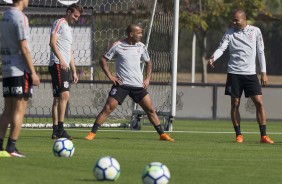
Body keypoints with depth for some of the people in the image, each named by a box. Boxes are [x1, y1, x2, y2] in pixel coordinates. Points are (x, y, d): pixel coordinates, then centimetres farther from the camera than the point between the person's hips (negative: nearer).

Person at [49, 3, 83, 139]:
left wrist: (74, 72, 25)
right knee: (64, 95, -18)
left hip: (65, 66, 10)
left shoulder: (69, 29, 25)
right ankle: (60, 129, -21)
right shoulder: (59, 23, -2)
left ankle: (56, 131, 7)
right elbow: (52, 42, -15)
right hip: (57, 65, -10)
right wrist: (61, 59, -25)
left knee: (58, 98, 7)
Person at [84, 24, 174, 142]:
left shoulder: (141, 47, 7)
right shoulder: (117, 46, -5)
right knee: (108, 108, -12)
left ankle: (162, 134, 12)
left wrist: (147, 78, 10)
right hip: (121, 84, -4)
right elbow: (103, 60, 1)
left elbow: (148, 62, 22)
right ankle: (92, 133, -9)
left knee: (150, 109, 2)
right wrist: (110, 76, -7)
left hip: (138, 85, 4)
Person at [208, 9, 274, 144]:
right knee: (235, 104, 0)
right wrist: (213, 58, -29)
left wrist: (264, 72, 4)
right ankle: (238, 135, 9)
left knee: (259, 102, -7)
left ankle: (263, 136, -3)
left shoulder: (255, 31, 3)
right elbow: (221, 48, -8)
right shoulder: (229, 33, 2)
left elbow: (260, 52, 7)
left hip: (250, 73, 0)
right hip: (234, 73, 0)